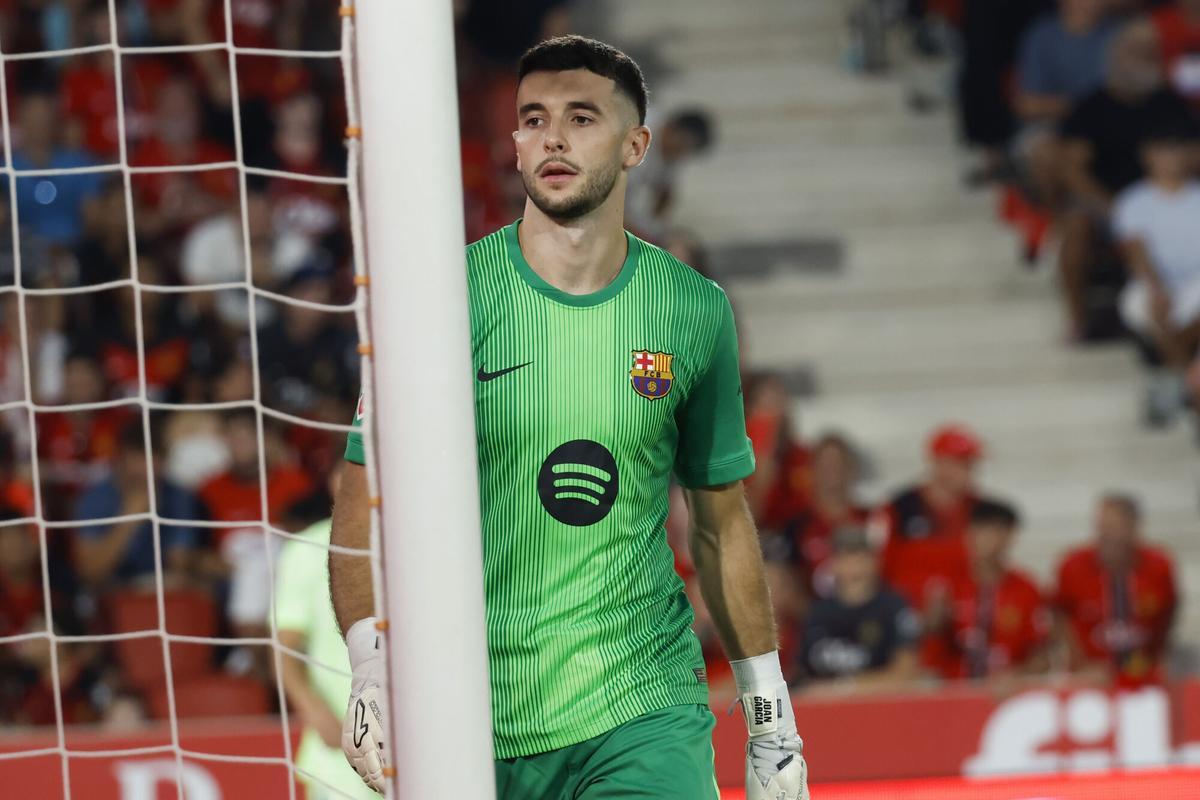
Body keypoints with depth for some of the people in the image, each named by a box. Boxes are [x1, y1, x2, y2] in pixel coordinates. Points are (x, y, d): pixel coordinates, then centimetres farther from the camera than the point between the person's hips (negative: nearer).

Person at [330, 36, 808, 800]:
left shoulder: (697, 312, 5)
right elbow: (366, 500, -2)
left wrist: (769, 708, 15)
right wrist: (373, 666, -17)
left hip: (646, 714, 1)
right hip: (476, 725, -1)